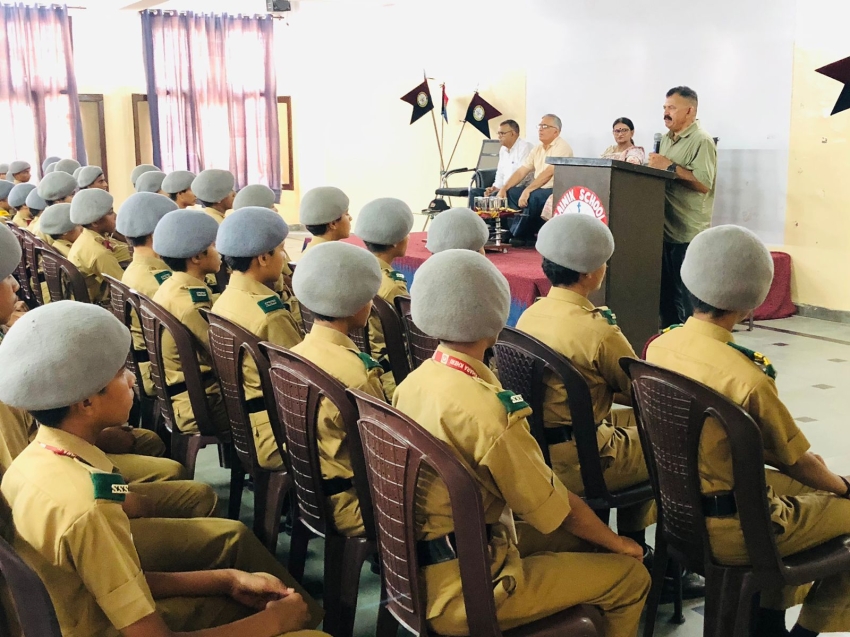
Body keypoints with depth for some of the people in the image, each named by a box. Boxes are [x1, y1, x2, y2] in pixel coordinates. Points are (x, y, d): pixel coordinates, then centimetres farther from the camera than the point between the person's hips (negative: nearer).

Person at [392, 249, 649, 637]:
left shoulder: (413, 383, -2)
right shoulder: (486, 411, -27)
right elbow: (556, 508, -15)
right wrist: (617, 543, 5)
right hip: (460, 591, -8)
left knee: (577, 539, 22)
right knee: (630, 575, 5)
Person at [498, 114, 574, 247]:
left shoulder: (562, 147, -11)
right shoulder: (538, 148, 14)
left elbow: (548, 172, -23)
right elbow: (521, 171, 10)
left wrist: (527, 190, -28)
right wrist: (503, 189, -2)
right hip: (538, 190, 9)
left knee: (534, 197, -34)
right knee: (510, 193, -5)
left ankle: (521, 236, -18)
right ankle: (513, 232, -8)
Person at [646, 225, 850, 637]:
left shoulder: (659, 346, -7)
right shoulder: (746, 378, -29)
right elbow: (801, 465, -12)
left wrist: (784, 456, 12)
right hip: (729, 529, -7)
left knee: (799, 487, 28)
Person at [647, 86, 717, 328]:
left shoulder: (702, 141, -10)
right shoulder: (667, 138, 16)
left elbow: (703, 183, -20)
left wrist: (670, 166, -18)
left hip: (688, 233, -8)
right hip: (665, 228, 8)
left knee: (686, 296, -4)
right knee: (665, 292, 12)